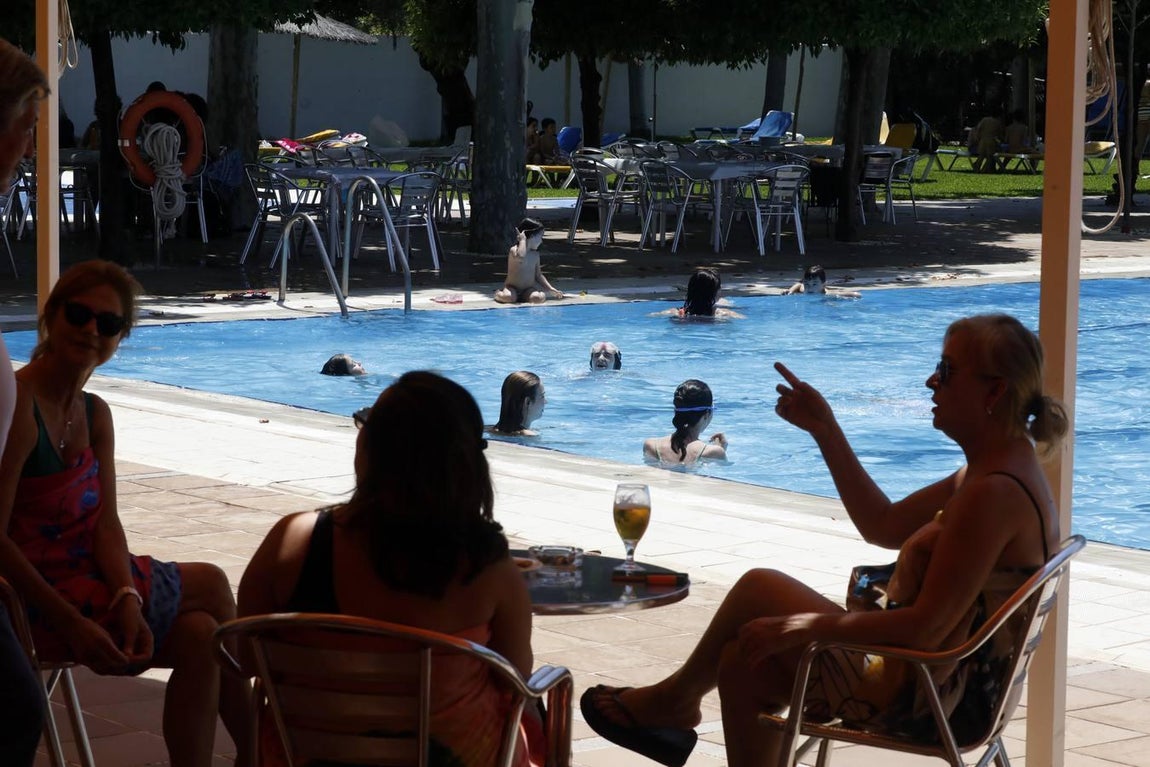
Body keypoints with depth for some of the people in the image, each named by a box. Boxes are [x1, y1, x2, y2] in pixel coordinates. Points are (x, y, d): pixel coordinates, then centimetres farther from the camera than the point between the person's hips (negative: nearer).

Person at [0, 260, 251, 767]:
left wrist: (127, 600, -19)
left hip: (83, 576, 8)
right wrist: (73, 624, -26)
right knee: (210, 585, -3)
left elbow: (105, 524, 1)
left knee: (198, 636, -2)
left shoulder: (94, 415, 8)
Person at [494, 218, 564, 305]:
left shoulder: (535, 254, 9)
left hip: (528, 290, 5)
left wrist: (552, 289, 9)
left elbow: (538, 276, 17)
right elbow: (520, 257, -37)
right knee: (508, 298, -37)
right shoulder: (514, 250, -11)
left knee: (539, 298, -29)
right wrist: (522, 240, -23)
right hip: (512, 288, -5)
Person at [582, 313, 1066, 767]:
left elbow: (926, 626, -29)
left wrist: (801, 626, -21)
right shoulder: (995, 470, 8)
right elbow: (884, 527, 16)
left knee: (758, 589, 4)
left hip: (921, 698, -10)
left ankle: (677, 696, 27)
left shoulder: (993, 492, -25)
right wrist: (825, 431, 13)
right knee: (744, 664, 16)